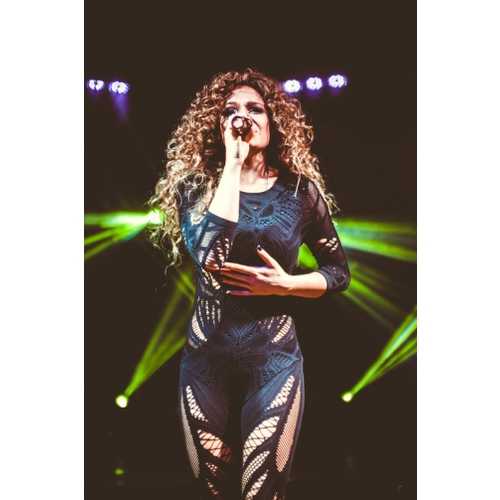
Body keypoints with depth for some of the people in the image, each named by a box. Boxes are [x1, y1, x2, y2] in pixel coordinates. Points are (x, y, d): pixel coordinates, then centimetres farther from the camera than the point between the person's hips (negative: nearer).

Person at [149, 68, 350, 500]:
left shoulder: (300, 190, -1)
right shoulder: (197, 184, -2)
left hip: (273, 357, -1)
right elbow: (207, 255, -23)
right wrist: (233, 162, -18)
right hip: (206, 356, 1)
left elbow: (339, 272, 7)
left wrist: (286, 284, -12)